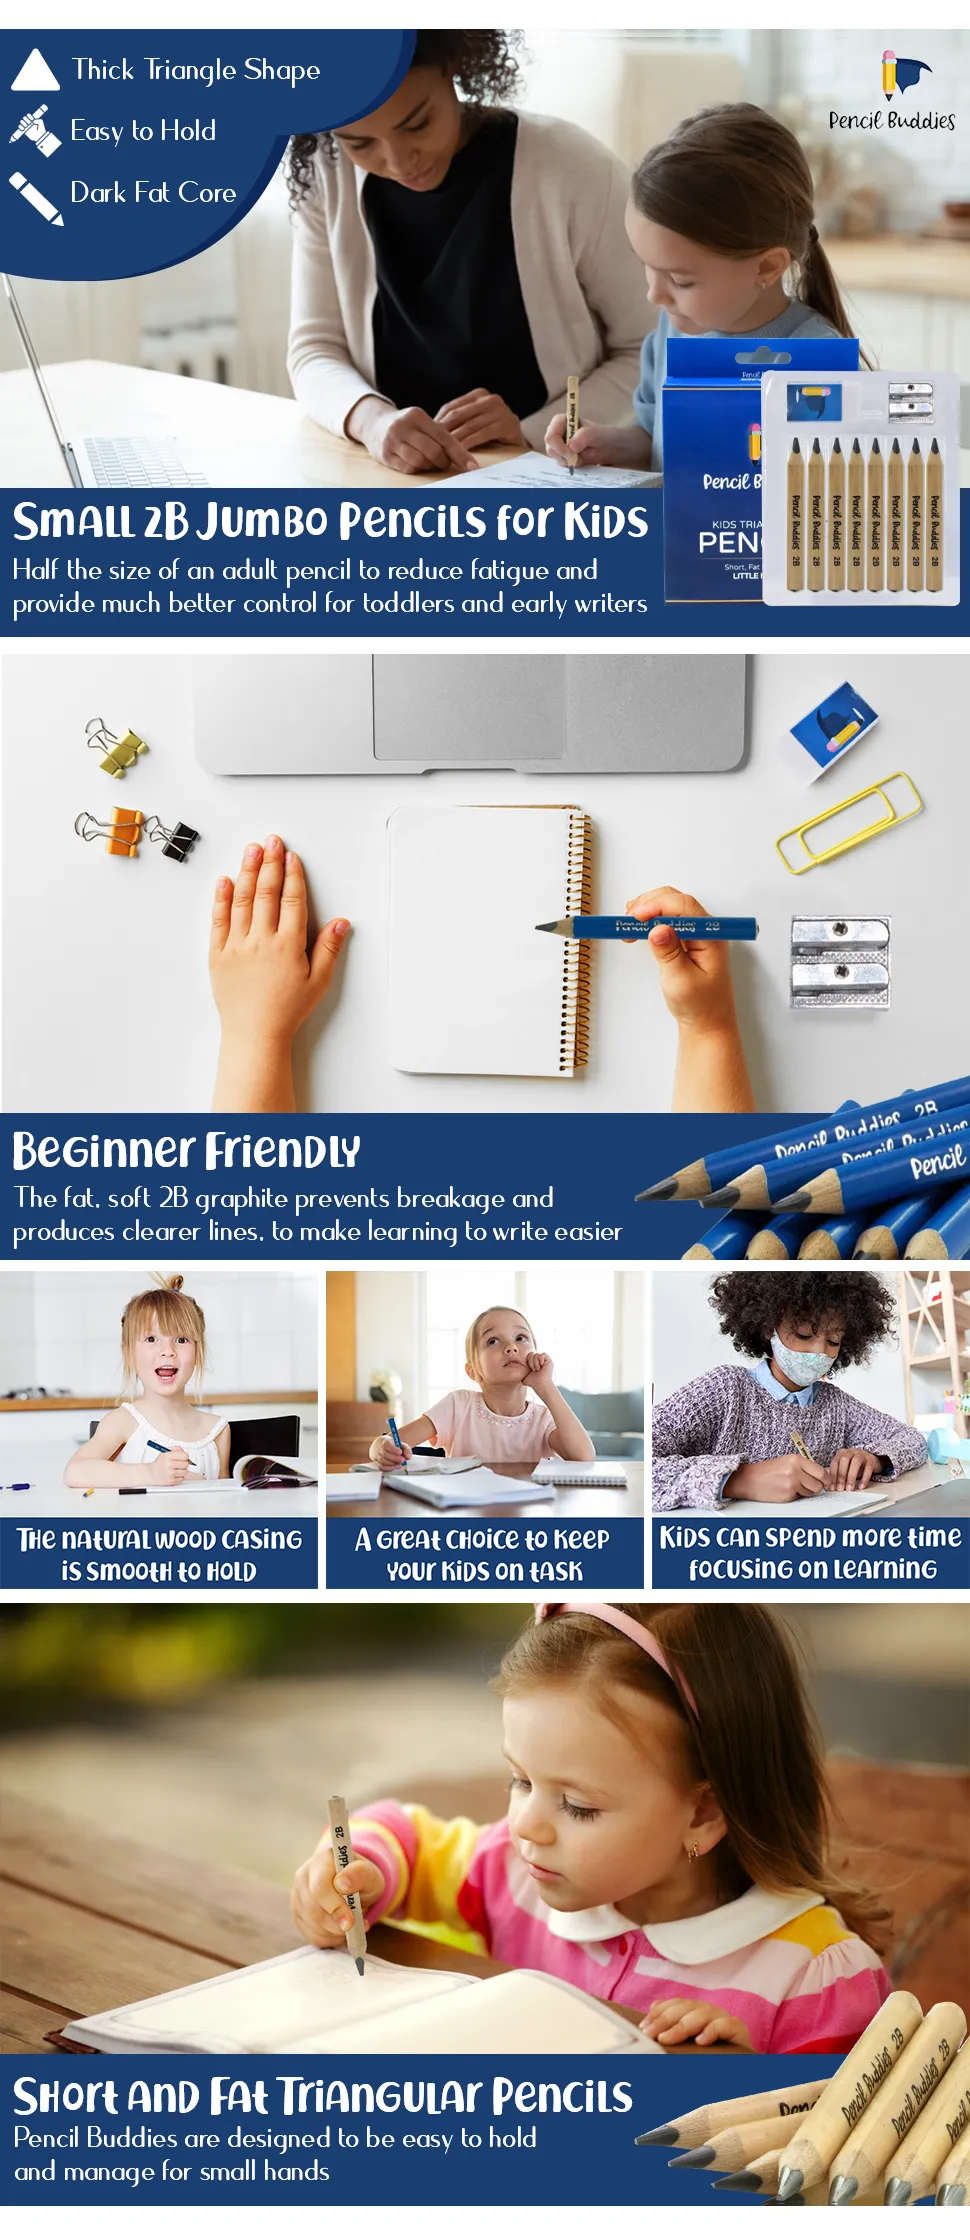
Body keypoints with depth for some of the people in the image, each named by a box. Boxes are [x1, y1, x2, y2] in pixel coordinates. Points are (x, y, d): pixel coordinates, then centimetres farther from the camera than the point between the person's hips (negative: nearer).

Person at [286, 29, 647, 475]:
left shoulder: (574, 172, -12)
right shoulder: (326, 179, -1)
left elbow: (648, 357, -5)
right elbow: (315, 349, -1)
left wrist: (533, 433, -19)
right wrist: (371, 420, -22)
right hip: (394, 487, 2)